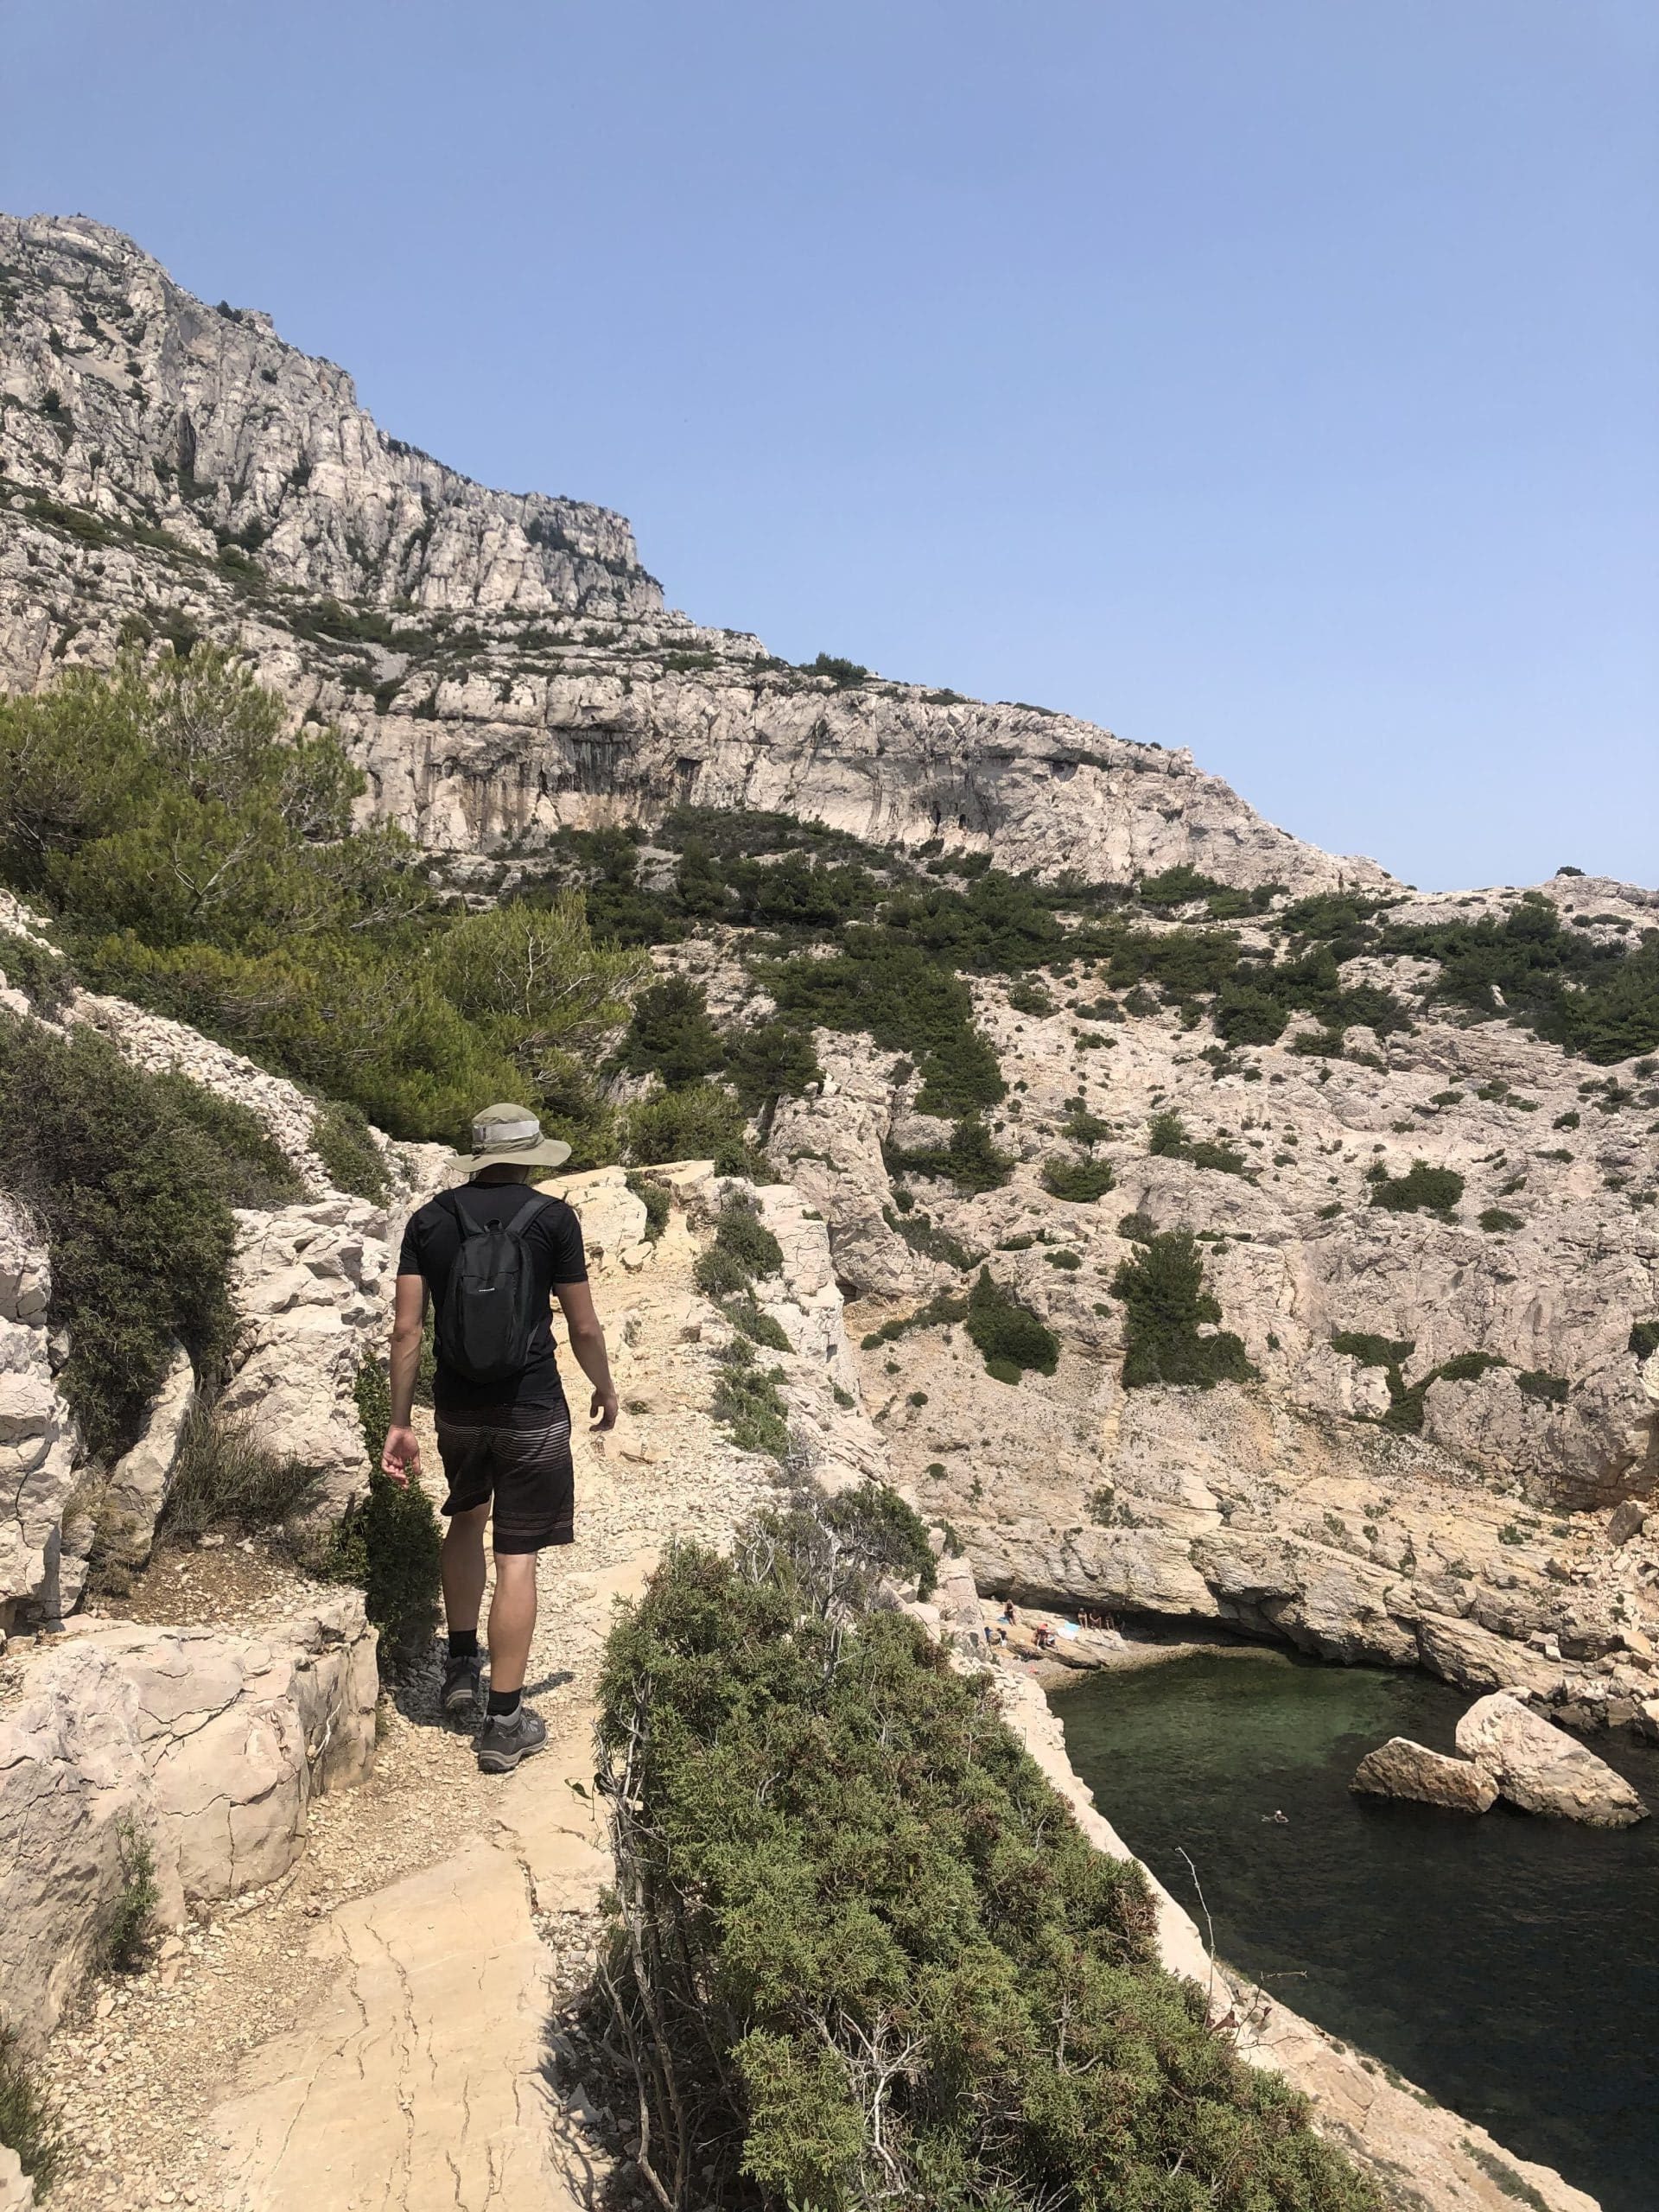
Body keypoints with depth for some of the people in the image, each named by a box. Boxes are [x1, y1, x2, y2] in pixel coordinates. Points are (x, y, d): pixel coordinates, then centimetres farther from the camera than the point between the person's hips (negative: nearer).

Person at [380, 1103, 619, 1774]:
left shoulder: (429, 1221, 0)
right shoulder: (552, 1218, -9)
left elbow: (407, 1327, -3)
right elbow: (584, 1327, -5)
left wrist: (399, 1422, 3)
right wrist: (605, 1390, 12)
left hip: (458, 1409, 4)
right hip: (532, 1414, -4)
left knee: (467, 1520, 29)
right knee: (517, 1557, 3)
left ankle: (461, 1667, 35)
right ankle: (504, 1723, 8)